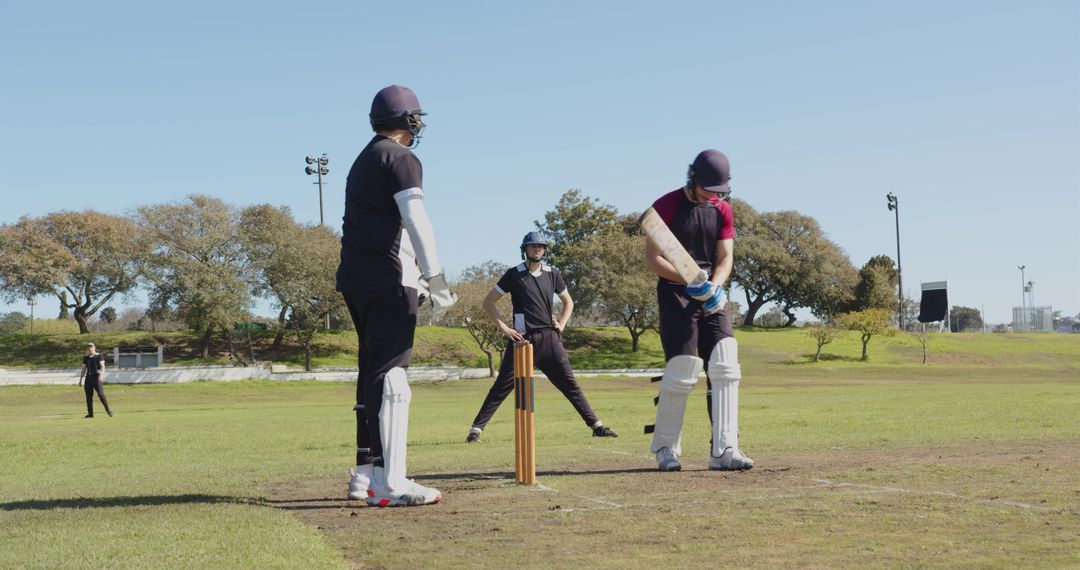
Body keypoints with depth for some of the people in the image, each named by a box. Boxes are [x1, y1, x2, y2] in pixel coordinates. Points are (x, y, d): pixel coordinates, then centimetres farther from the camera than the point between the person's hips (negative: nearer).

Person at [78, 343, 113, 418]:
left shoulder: (99, 355, 2)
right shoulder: (86, 358, 17)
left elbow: (102, 366, -7)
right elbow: (84, 369, 21)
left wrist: (101, 375, -23)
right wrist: (80, 380, 17)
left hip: (97, 377, -5)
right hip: (88, 378, 5)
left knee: (101, 394, -15)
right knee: (88, 396, 2)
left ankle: (108, 410, -7)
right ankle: (90, 413, 8)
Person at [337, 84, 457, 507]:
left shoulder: (362, 162, 23)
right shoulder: (401, 159, -5)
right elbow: (416, 221, -17)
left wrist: (416, 277, 26)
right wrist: (435, 280, -21)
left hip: (356, 280, 9)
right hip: (388, 281, -9)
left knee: (372, 374, 15)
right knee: (390, 377, -12)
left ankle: (365, 474, 19)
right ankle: (390, 484, -15)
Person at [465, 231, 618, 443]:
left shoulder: (552, 274, 10)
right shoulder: (514, 274, 0)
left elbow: (568, 301, 25)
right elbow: (488, 302, 1)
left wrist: (561, 324, 9)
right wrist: (504, 328, -7)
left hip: (549, 338, 3)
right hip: (522, 338, -3)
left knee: (569, 384, 4)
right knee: (502, 386, -5)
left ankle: (596, 426, 6)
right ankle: (476, 429, -1)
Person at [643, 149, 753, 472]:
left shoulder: (722, 210, 10)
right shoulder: (667, 206, -6)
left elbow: (725, 257, 6)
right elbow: (652, 259, -10)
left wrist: (714, 285, -16)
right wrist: (690, 281, -23)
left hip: (711, 298, 5)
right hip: (675, 294, -5)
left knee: (725, 367, -7)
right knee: (682, 369, -10)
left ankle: (724, 451, -5)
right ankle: (664, 448, 9)